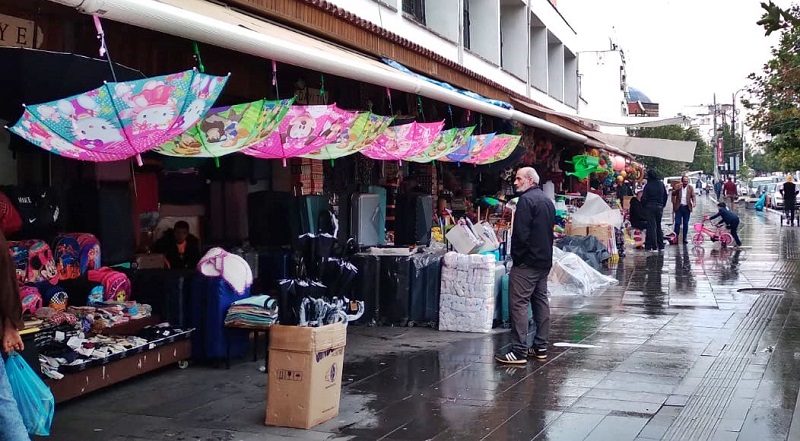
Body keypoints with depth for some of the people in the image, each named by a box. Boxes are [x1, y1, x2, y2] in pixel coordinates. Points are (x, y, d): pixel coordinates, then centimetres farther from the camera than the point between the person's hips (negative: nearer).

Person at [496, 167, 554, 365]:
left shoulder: (526, 200, -13)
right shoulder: (548, 201, 16)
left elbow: (521, 234, -19)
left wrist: (516, 257, -11)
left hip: (527, 261, -10)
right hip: (545, 261, 10)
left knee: (519, 304, -9)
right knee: (541, 301, 13)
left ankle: (519, 352, -11)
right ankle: (540, 347, 17)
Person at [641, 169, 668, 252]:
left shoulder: (648, 185, -12)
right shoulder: (661, 184, 4)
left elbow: (644, 198, -11)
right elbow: (665, 196, 12)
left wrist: (644, 206, 5)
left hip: (650, 207, -5)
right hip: (659, 207, 5)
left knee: (651, 227, -3)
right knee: (658, 226, 14)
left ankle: (654, 246, -7)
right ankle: (661, 246, 15)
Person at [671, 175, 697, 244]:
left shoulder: (690, 188, 6)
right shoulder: (678, 187, 4)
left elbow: (693, 196, -2)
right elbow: (673, 194, -5)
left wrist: (694, 203, -20)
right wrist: (678, 189, -22)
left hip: (687, 207, 1)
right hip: (679, 207, -1)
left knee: (686, 223, 5)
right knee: (677, 223, -4)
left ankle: (685, 238, 10)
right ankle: (676, 237, 1)